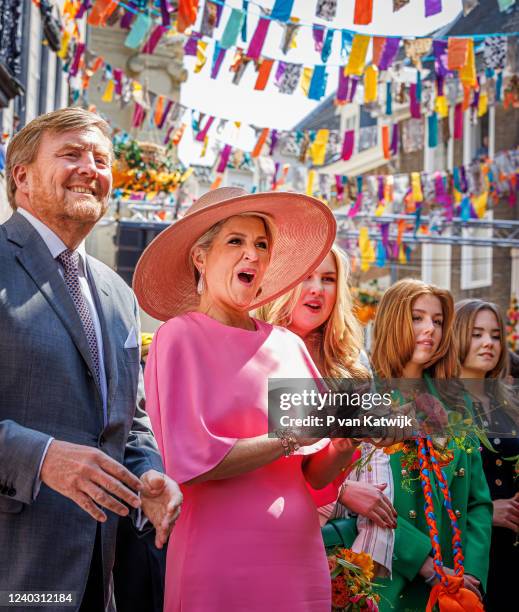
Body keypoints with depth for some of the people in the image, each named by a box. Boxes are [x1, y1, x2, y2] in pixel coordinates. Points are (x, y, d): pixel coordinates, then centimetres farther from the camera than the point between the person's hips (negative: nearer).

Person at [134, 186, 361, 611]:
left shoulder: (289, 345, 8)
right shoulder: (181, 337, -7)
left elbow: (314, 475, 8)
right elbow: (189, 462, -17)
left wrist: (342, 448, -11)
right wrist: (290, 437, -17)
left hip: (300, 559, 6)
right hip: (220, 564, -5)